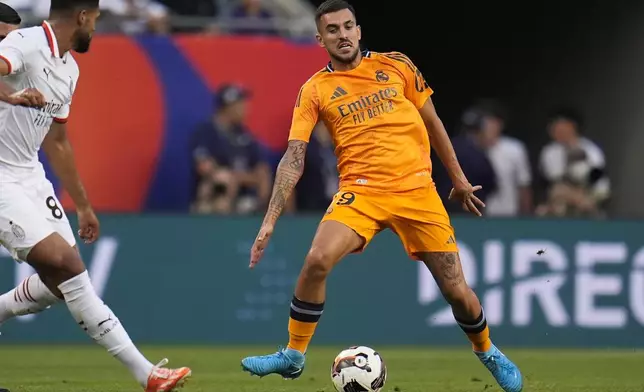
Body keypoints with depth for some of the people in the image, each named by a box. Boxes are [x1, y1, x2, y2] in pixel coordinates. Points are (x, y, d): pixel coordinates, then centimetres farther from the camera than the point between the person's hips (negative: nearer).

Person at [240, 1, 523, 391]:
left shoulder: (395, 65, 6)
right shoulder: (315, 90, 2)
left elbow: (432, 122, 16)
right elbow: (294, 158, -3)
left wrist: (459, 178, 18)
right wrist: (270, 222, -11)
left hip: (418, 189, 1)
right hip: (361, 190, -1)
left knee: (457, 291, -1)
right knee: (317, 261, -26)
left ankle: (489, 353, 29)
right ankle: (294, 356, -8)